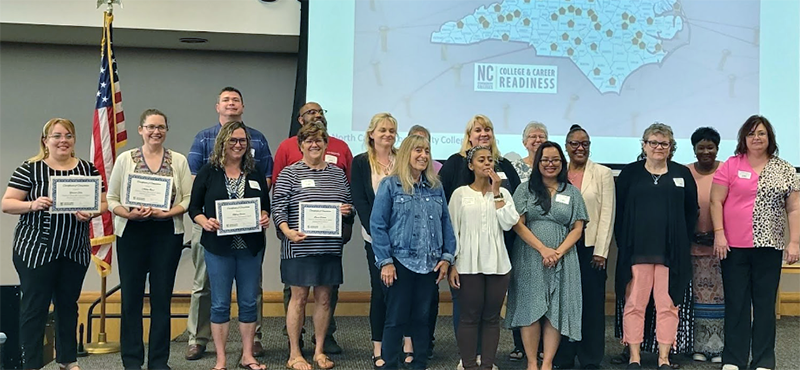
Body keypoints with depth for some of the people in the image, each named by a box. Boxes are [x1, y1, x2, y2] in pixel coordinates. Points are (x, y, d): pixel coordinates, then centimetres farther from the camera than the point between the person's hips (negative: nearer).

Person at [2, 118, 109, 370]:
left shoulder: (88, 169, 6)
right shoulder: (29, 169, -4)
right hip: (35, 250, -4)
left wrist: (90, 213, -13)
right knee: (34, 307, -1)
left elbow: (103, 203, 8)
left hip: (75, 252, 4)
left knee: (68, 305, 13)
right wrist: (33, 205, -24)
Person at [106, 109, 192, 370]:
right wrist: (129, 214, -15)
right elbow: (112, 199, 3)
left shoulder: (179, 161, 5)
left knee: (162, 299, 5)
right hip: (131, 234, 0)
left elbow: (188, 199, 1)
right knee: (131, 298, 3)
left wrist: (165, 213, -14)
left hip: (168, 234, 0)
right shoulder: (125, 159, 4)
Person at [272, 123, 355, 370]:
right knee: (299, 297, 1)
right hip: (300, 246, -4)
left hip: (330, 247, 4)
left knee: (324, 298, 9)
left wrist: (348, 211, -4)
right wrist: (287, 231, -20)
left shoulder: (338, 174, 12)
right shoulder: (290, 173, -1)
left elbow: (349, 206, 19)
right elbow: (278, 207, -6)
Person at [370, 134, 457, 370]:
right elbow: (377, 225, -7)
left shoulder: (436, 187, 9)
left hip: (429, 264, 4)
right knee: (396, 319, 1)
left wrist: (447, 256, 2)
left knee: (422, 318, 11)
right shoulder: (390, 185, -4)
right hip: (400, 262, -4)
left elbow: (445, 223, 11)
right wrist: (385, 261, -12)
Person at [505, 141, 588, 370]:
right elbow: (518, 224, -3)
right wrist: (543, 249, -12)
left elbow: (577, 228, 5)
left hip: (562, 259, 2)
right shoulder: (525, 190, 5)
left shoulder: (572, 192, 10)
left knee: (556, 310, -1)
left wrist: (559, 252, -11)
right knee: (531, 308, -3)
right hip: (530, 258, -1)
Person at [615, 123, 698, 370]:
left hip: (671, 252, 1)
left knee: (668, 304, 3)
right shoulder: (630, 173, 7)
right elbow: (619, 210, 5)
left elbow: (691, 211, 11)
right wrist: (624, 243, -2)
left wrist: (684, 242, 3)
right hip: (637, 250, -1)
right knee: (634, 303, 1)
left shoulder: (682, 174, 10)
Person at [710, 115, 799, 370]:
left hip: (769, 246, 1)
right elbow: (716, 202, 2)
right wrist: (719, 234, -7)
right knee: (736, 303, 4)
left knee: (765, 303, 5)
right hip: (734, 246, -1)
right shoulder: (730, 166, 2)